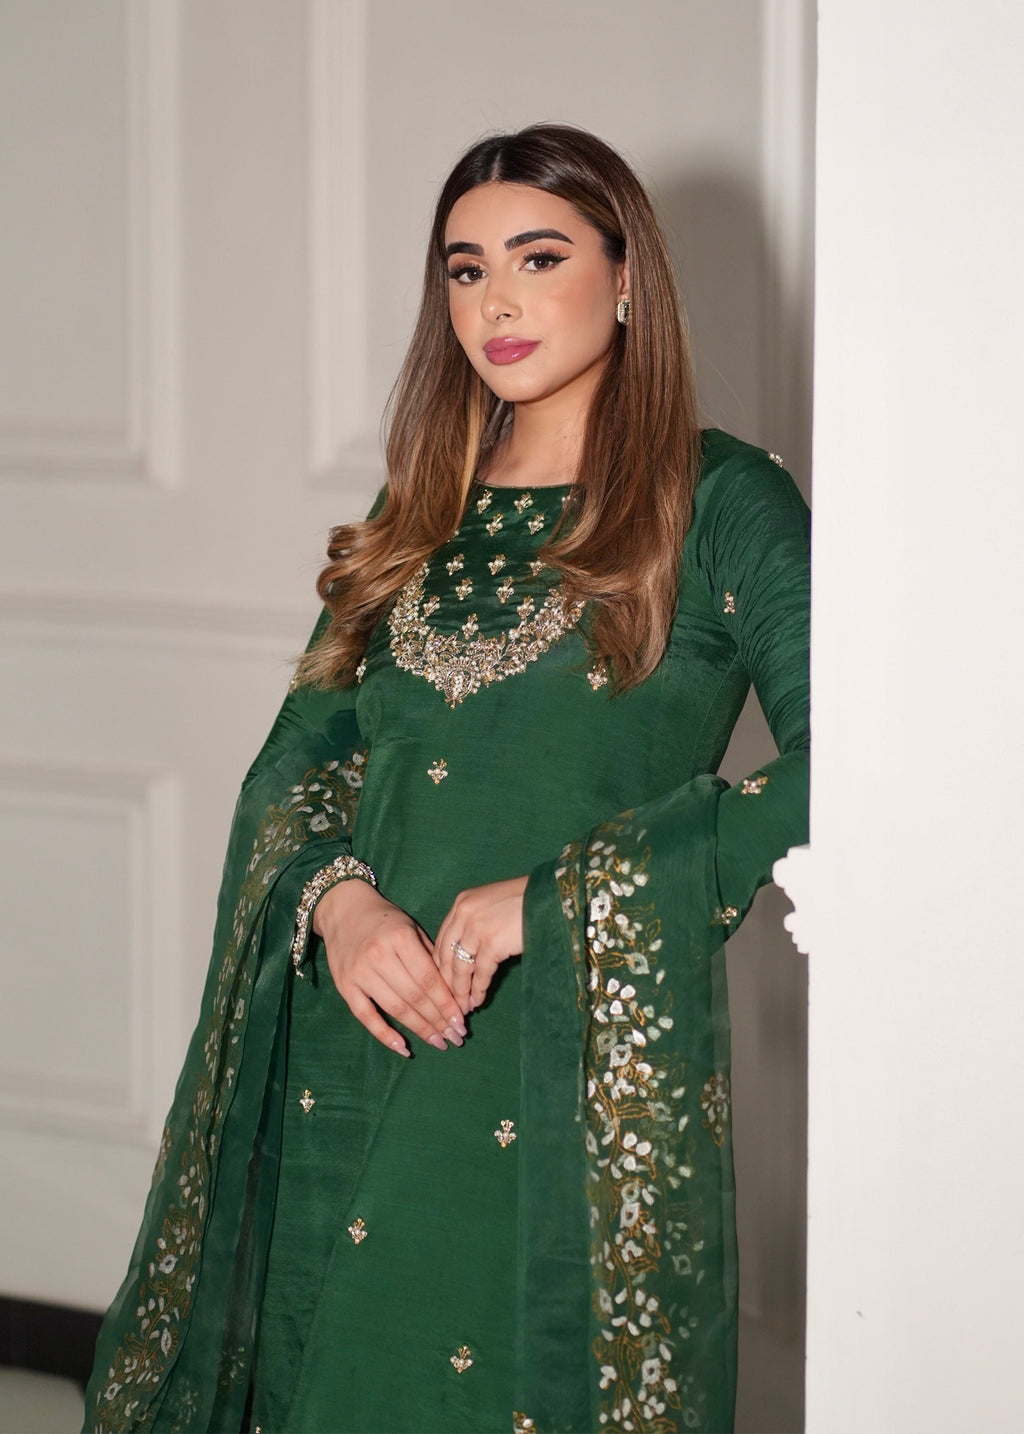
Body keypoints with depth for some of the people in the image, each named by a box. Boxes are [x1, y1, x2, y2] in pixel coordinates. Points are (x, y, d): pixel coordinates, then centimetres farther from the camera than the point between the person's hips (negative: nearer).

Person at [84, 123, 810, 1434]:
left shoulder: (722, 505, -1)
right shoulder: (422, 518, 15)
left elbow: (834, 773, -11)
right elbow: (299, 758, 14)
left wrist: (556, 898, -14)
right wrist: (336, 895, -9)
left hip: (591, 1056, -5)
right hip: (358, 1052, 5)